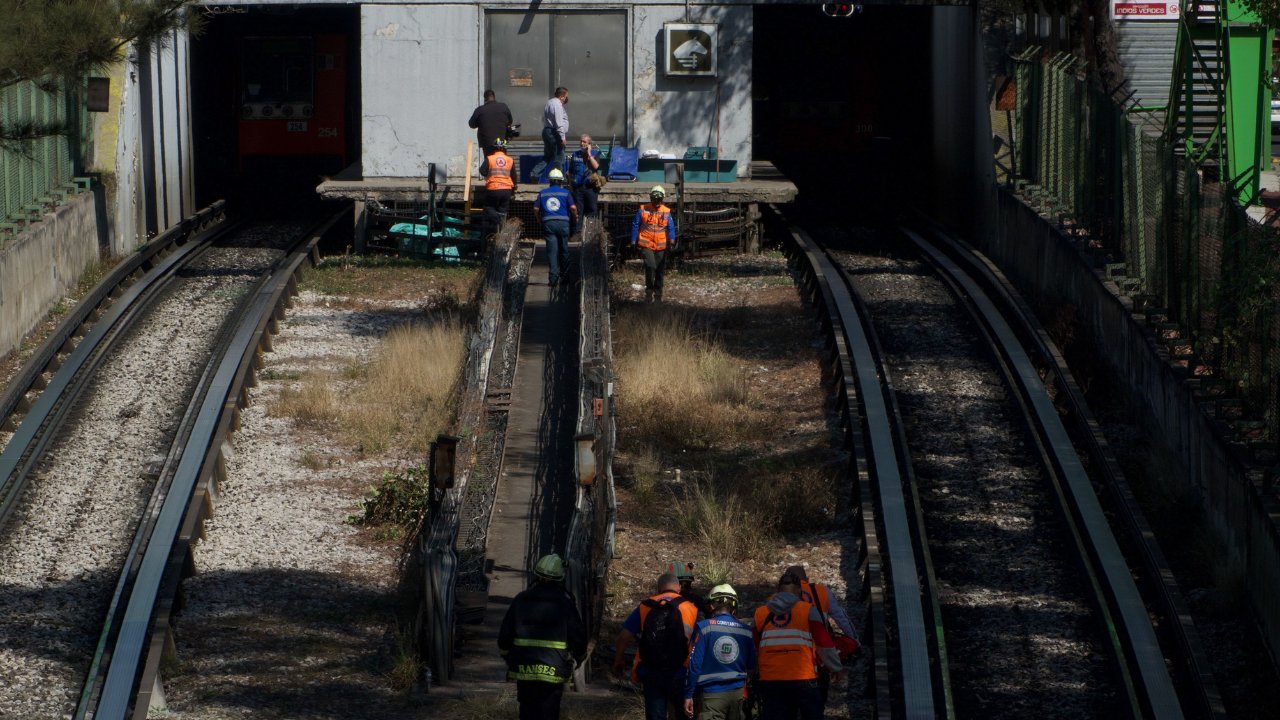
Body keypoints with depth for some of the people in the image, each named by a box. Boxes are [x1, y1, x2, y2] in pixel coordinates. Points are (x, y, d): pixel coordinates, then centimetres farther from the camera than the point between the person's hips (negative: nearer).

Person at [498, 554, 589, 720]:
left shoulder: (521, 600, 2)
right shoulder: (564, 603, -5)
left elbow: (505, 635, 8)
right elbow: (578, 637, -1)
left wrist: (508, 658, 26)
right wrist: (579, 657, 20)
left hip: (524, 668, 2)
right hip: (553, 670, -2)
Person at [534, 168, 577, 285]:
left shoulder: (542, 193, 11)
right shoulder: (565, 193, 4)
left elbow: (536, 209, 6)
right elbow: (573, 208, -7)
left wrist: (540, 221, 18)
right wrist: (575, 217, 12)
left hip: (548, 223, 1)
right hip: (563, 222, -1)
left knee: (552, 250, -2)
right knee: (564, 250, 10)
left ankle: (553, 277, -12)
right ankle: (564, 276, 14)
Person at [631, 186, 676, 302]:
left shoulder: (666, 212, 6)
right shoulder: (643, 210, 2)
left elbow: (670, 228, 7)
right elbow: (635, 226, 8)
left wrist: (671, 240, -9)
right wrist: (633, 241, 4)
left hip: (661, 247, 3)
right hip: (647, 246, -2)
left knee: (660, 271, 8)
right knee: (650, 266, -22)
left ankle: (658, 295, 22)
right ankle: (649, 291, -11)